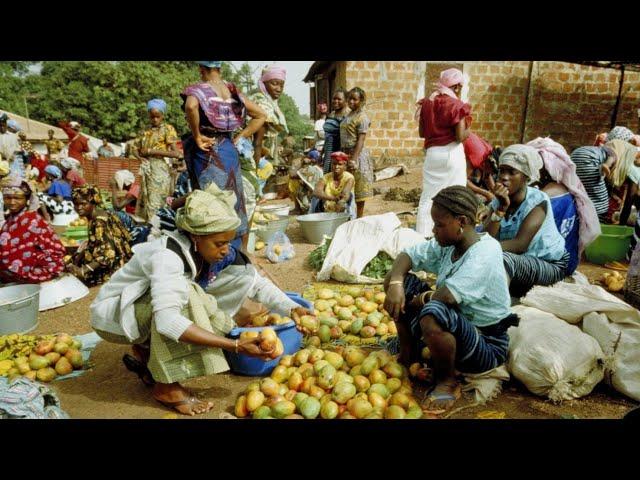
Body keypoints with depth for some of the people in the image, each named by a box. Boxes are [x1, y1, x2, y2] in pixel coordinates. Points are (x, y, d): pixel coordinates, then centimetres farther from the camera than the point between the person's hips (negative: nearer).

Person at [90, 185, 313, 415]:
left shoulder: (216, 252, -13)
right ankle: (166, 387, -18)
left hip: (151, 313, 7)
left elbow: (257, 283, -8)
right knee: (183, 291, -32)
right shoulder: (167, 255, -34)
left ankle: (147, 353, 3)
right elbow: (167, 321, -45)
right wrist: (235, 345, -45)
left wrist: (292, 309, -23)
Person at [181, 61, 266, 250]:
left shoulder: (198, 90, -7)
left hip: (208, 152, -5)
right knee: (235, 202, 13)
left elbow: (191, 107, -30)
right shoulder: (232, 91, 8)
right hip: (230, 150, 5)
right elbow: (261, 115, 11)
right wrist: (240, 137, 9)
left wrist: (197, 137, -17)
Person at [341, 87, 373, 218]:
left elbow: (361, 140, -17)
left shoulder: (362, 117, -10)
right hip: (346, 153, 8)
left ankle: (359, 218, 8)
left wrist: (354, 159, -24)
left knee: (358, 190, 0)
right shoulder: (349, 115, 16)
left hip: (357, 154, -8)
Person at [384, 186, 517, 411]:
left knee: (433, 313, -39)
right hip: (455, 326, 8)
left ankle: (447, 381, -10)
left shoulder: (484, 253, -26)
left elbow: (446, 295, -36)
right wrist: (396, 284, -20)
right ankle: (408, 356, 11)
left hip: (486, 345, -8)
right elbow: (408, 254, 0)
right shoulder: (448, 243, -2)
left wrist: (417, 300, -16)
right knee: (401, 282, -2)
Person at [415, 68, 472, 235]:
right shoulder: (457, 105, -8)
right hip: (452, 153, -4)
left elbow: (421, 133, 10)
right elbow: (460, 136, -13)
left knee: (428, 197, 7)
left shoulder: (427, 103, 6)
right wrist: (468, 131, 7)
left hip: (432, 153, 4)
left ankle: (422, 235, 8)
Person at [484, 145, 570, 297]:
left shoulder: (538, 200, -19)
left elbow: (520, 244, -30)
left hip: (551, 265, -5)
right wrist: (501, 208, -27)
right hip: (521, 261, 5)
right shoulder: (498, 201, -4)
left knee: (503, 259, -33)